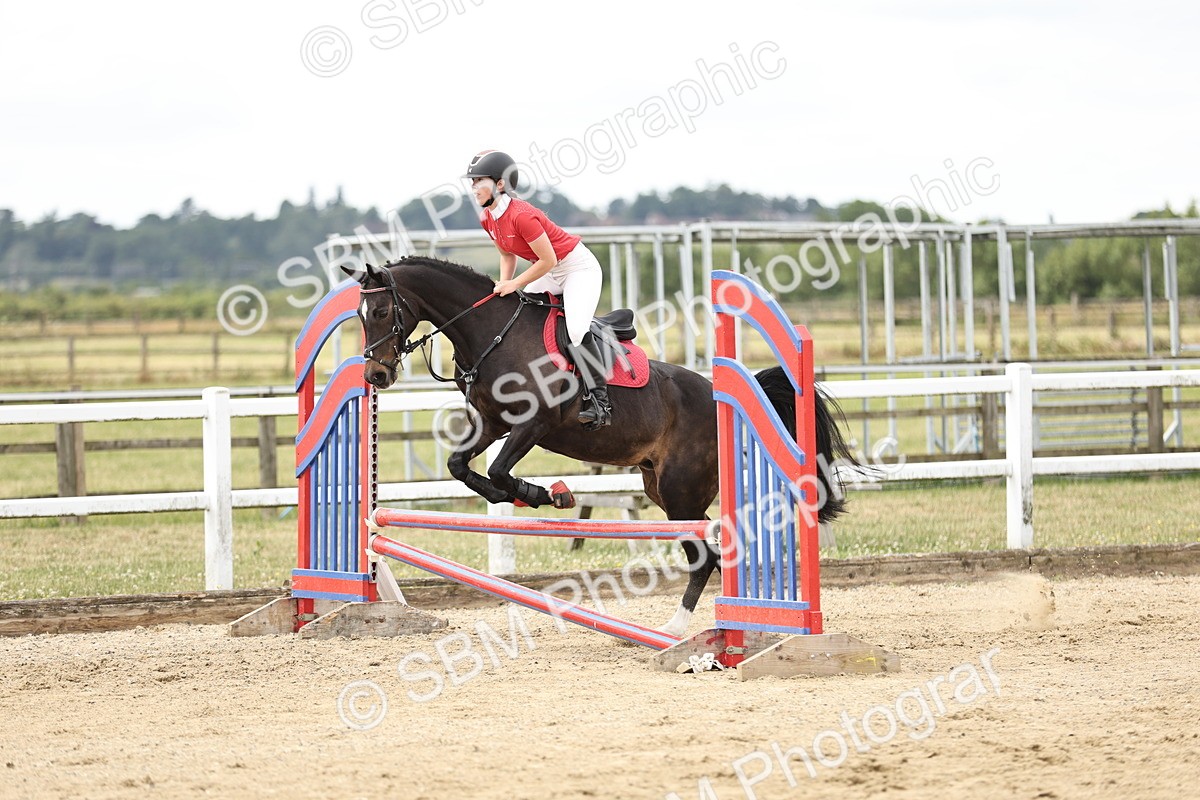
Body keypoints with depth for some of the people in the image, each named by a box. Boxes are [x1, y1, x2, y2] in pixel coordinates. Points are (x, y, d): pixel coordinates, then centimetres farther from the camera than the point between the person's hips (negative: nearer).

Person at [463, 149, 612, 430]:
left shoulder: (522, 215, -30)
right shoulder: (488, 219, -4)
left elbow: (548, 260, -26)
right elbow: (508, 255, 12)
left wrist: (515, 284, -21)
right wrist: (504, 285, -4)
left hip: (578, 267, -10)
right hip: (549, 274, 10)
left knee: (576, 328, -26)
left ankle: (599, 401, -22)